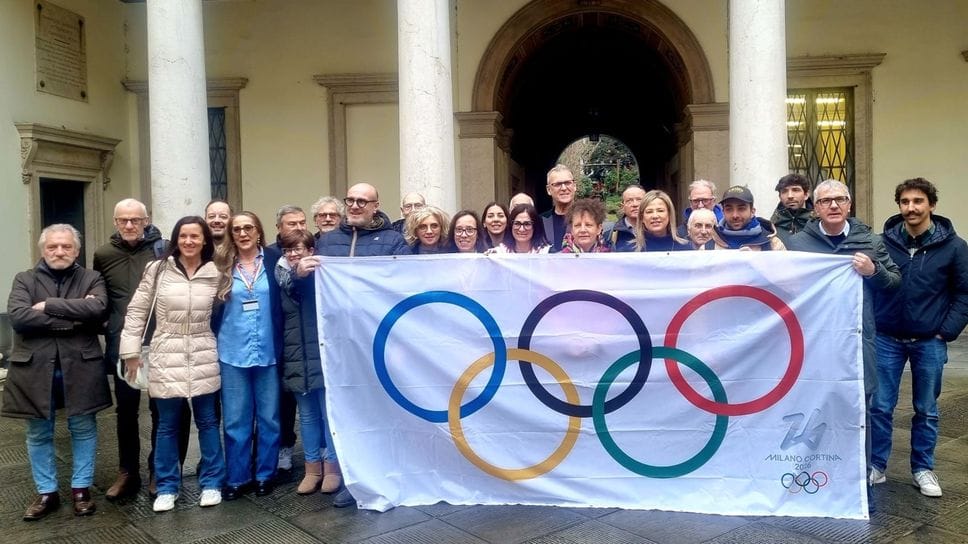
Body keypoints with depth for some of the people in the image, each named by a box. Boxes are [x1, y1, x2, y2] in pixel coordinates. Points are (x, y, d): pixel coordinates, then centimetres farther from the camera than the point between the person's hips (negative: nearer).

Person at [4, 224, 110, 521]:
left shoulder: (91, 278, 4)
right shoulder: (25, 279, 5)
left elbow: (97, 308, -17)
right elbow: (18, 316, -13)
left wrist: (48, 305, -16)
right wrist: (73, 317, -17)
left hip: (79, 367, -1)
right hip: (35, 367, 1)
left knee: (83, 430, 7)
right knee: (38, 434, 10)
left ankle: (81, 488, 22)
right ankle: (46, 492, 24)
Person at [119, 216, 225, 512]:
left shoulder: (215, 274, -1)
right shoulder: (157, 269, -5)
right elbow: (136, 311, 0)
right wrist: (131, 352, -1)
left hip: (204, 358, 1)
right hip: (166, 357, -1)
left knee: (208, 422, 9)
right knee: (168, 425, 9)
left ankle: (211, 483, 22)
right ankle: (167, 487, 23)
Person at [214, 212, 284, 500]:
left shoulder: (274, 259, -1)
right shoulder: (223, 265, 4)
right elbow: (213, 308, 6)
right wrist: (213, 346, 1)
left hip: (269, 351, -1)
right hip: (233, 353, 1)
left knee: (269, 417, 9)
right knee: (235, 420, 9)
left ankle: (265, 475, 24)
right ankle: (237, 478, 22)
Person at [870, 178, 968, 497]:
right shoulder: (883, 242, -4)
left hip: (929, 343, 0)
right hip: (886, 339, 0)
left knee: (926, 410, 12)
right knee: (880, 407, 5)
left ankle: (923, 469, 26)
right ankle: (876, 466, 19)